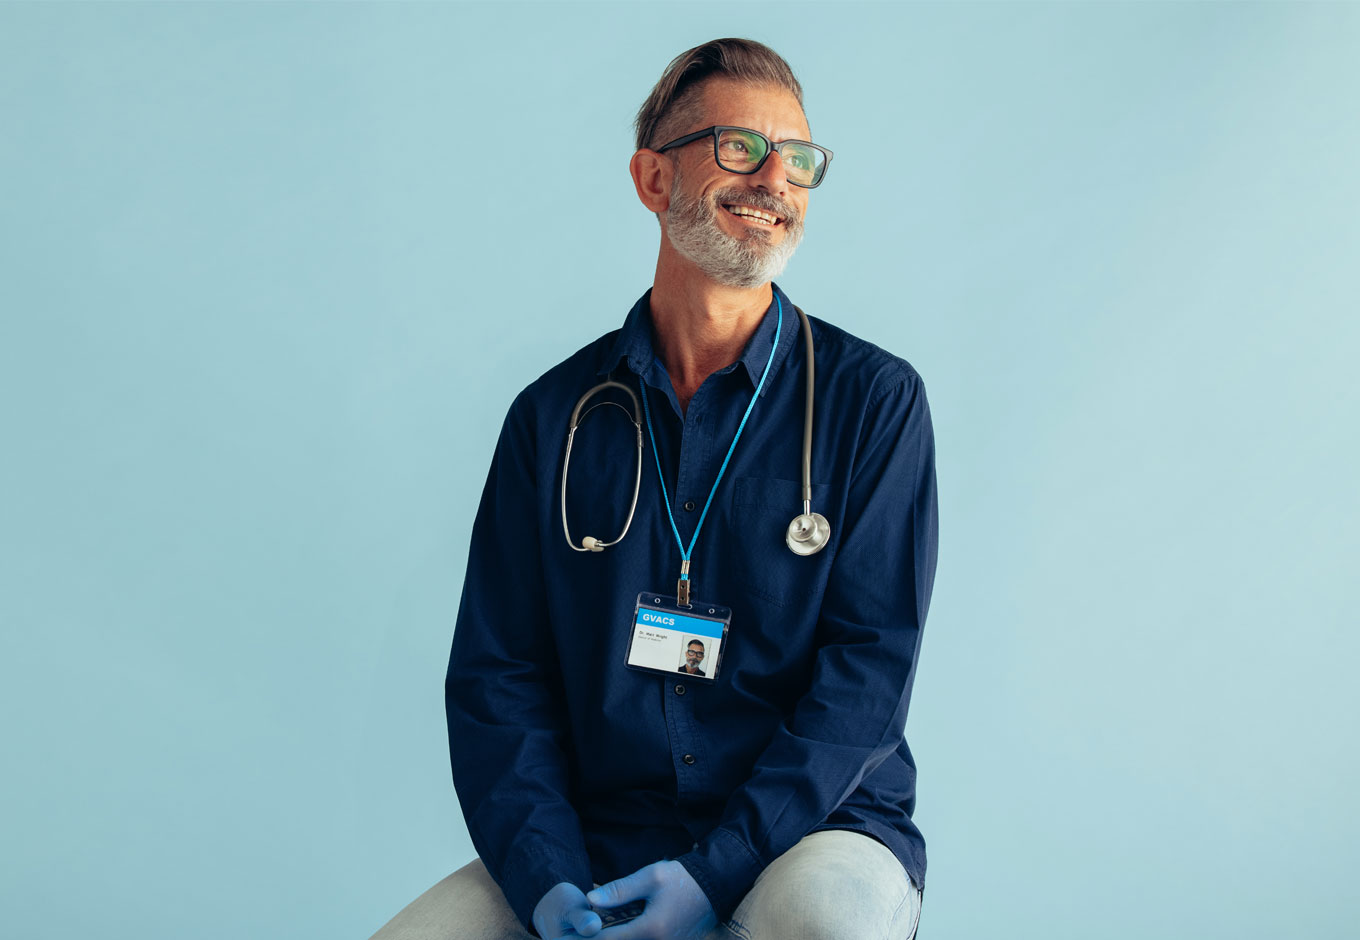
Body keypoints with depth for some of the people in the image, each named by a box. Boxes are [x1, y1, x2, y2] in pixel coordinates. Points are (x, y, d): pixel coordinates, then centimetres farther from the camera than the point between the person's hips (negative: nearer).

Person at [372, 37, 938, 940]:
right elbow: (496, 670, 4)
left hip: (815, 828, -1)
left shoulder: (875, 400, -1)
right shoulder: (555, 416, 5)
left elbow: (870, 663, -7)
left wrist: (719, 867, -17)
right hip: (594, 839, 2)